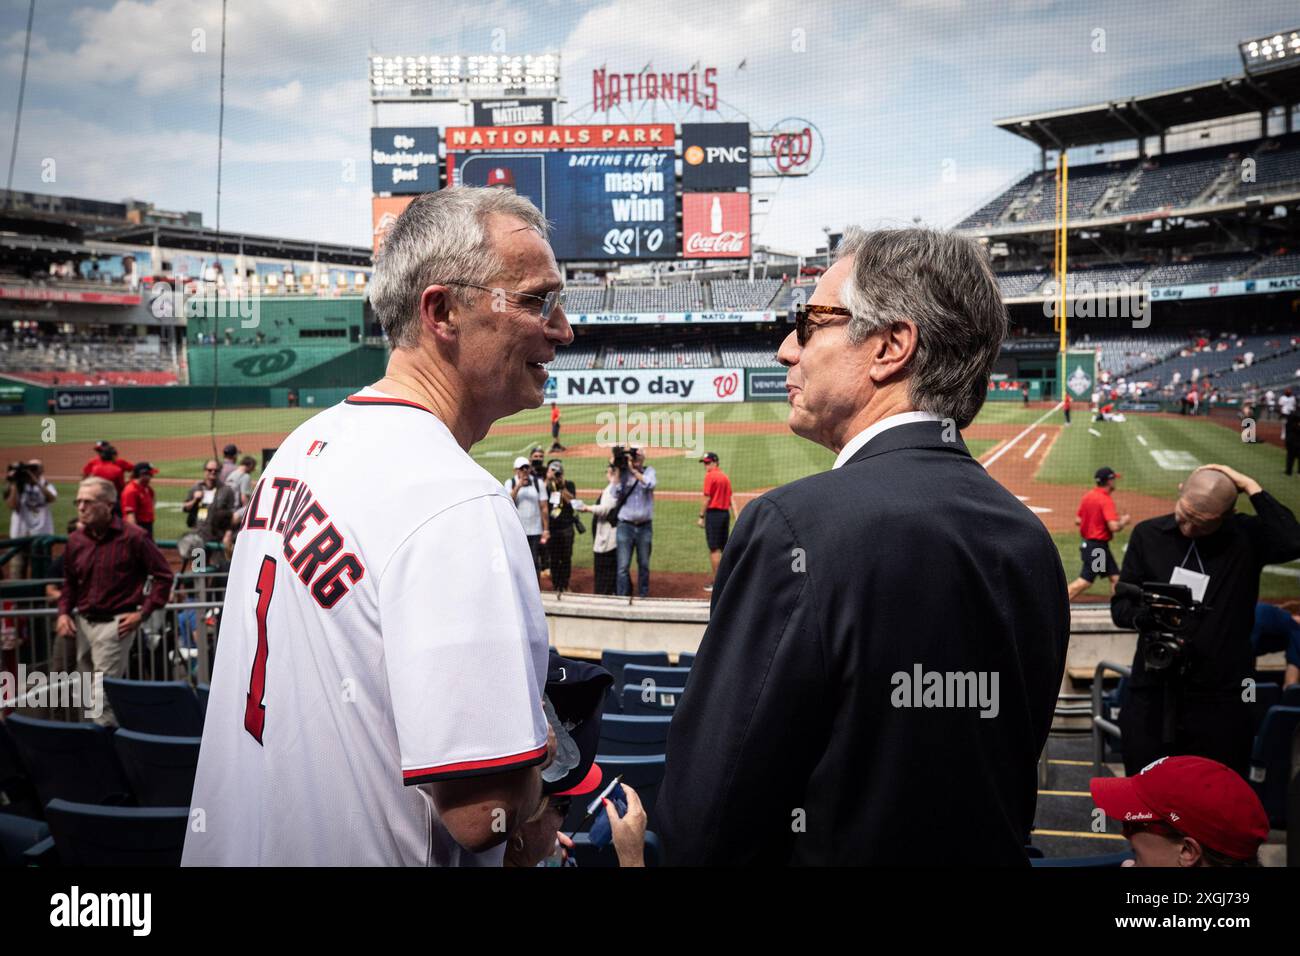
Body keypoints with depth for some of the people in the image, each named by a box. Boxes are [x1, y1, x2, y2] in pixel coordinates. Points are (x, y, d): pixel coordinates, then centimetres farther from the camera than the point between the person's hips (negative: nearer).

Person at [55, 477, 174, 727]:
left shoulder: (133, 537, -10)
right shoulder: (75, 540, 6)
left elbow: (163, 575, -5)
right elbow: (70, 582, 20)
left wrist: (142, 613, -10)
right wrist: (64, 612, 5)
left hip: (115, 623, -6)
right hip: (83, 622, 6)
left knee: (103, 695, -10)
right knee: (88, 688, 14)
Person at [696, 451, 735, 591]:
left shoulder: (710, 476, -10)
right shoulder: (725, 477, 13)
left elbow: (707, 499, -13)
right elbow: (731, 499, 12)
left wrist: (701, 517, -9)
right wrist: (735, 517, 11)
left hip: (713, 513, -8)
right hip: (725, 513, 8)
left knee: (714, 548, -4)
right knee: (724, 548, 14)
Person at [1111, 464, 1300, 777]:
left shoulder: (1248, 536, -1)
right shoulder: (1148, 534, 3)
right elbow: (1120, 606, 5)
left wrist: (1251, 488, -17)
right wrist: (1148, 617, -17)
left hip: (1221, 701, -1)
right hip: (1152, 695, 2)